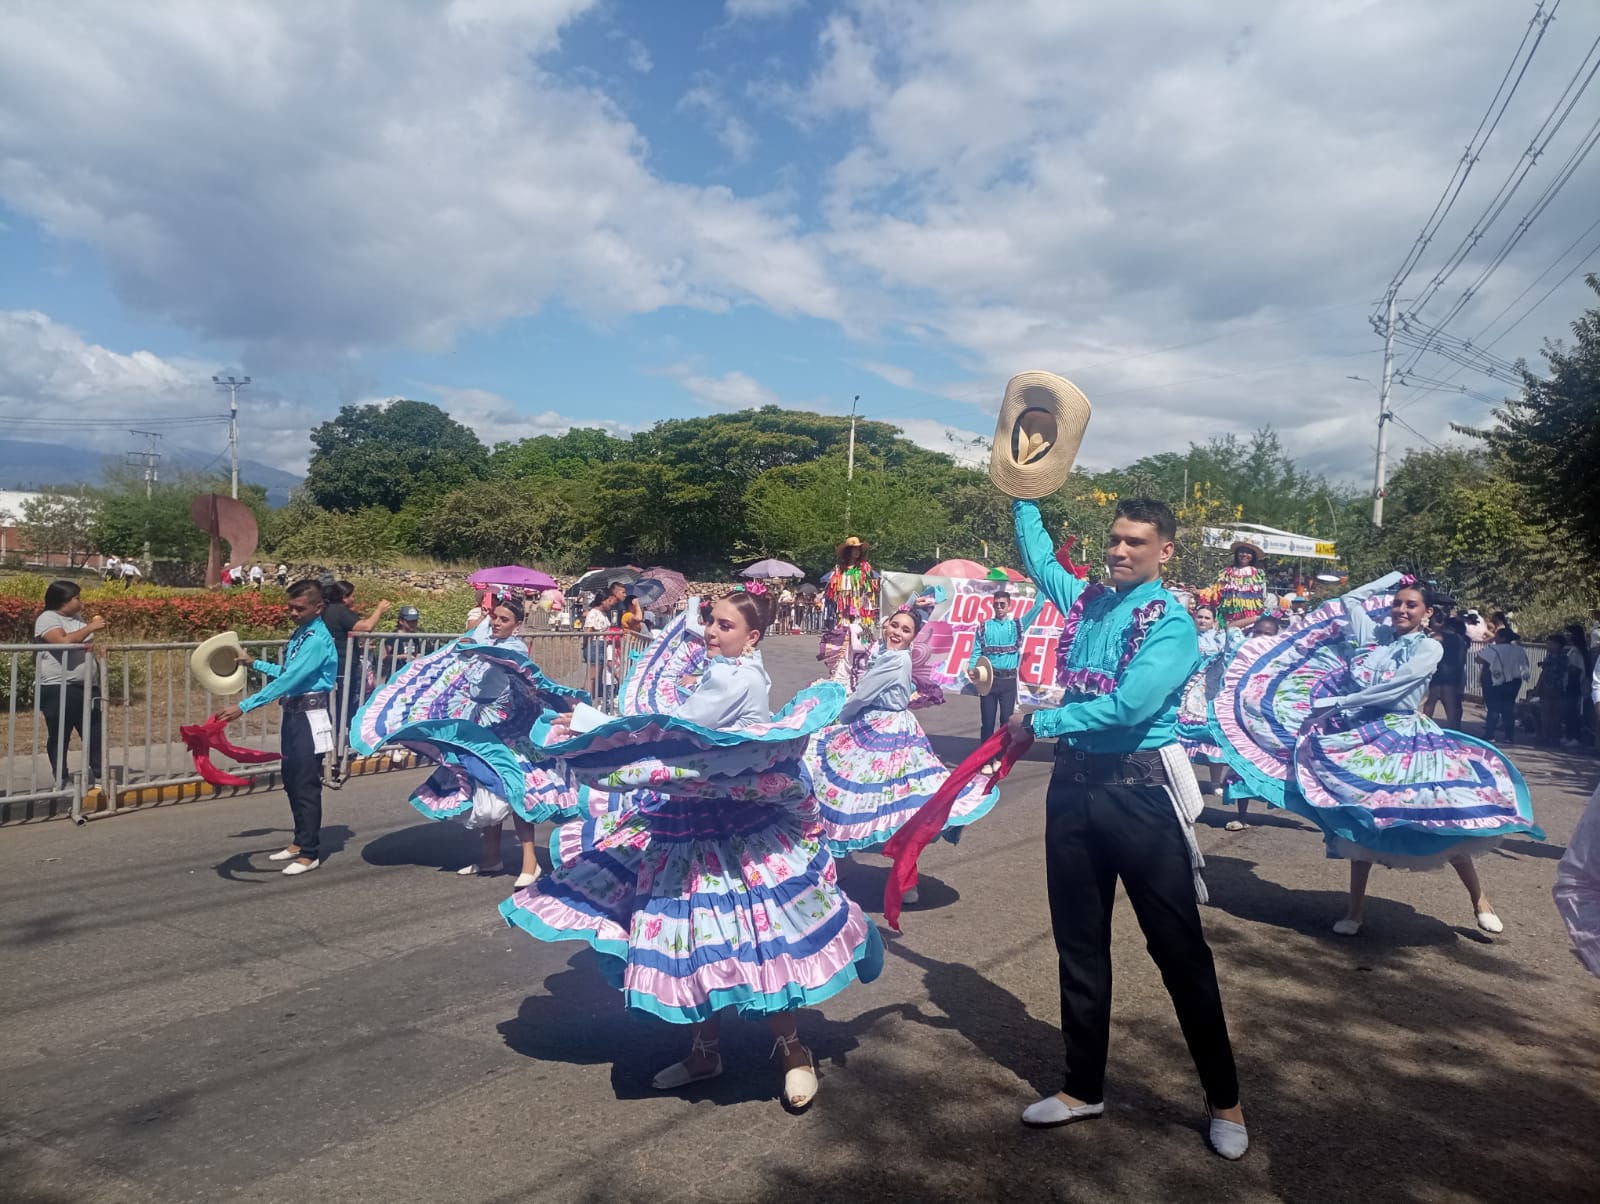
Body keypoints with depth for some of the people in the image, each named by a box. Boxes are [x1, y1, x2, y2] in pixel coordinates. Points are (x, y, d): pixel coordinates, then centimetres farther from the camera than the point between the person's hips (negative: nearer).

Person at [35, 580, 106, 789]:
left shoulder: (78, 618, 13)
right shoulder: (48, 619, -10)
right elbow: (64, 642, -27)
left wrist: (93, 630, 8)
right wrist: (89, 629, -20)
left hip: (86, 686, 7)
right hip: (57, 688, -7)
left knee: (94, 732, 8)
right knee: (59, 736, 2)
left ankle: (100, 774, 14)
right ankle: (61, 780, 9)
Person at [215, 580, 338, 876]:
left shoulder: (318, 641, -20)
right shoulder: (299, 633, 10)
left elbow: (288, 680, -27)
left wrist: (243, 706, -30)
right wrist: (254, 663, 23)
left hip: (310, 718, -9)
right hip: (292, 714, 9)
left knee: (306, 785, -3)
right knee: (290, 781, 17)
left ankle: (310, 853, 7)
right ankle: (301, 840, 31)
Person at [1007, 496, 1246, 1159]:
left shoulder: (1172, 623, -9)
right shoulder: (1085, 600, 9)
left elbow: (1129, 705, -22)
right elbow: (1039, 557, 29)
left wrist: (1041, 720, -14)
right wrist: (1024, 498, 28)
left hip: (1140, 790, -6)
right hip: (1074, 783, 6)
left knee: (1179, 946, 2)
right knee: (1078, 942, 14)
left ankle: (1224, 1100, 19)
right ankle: (1083, 1086, 29)